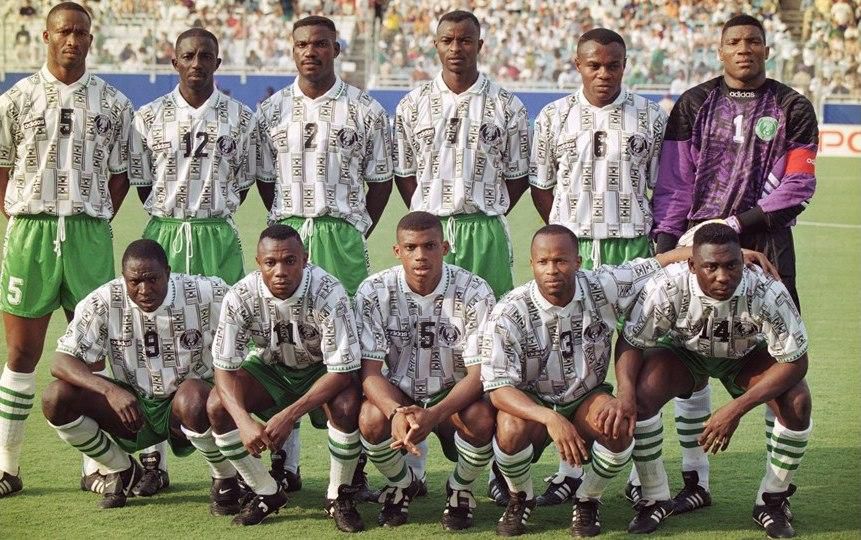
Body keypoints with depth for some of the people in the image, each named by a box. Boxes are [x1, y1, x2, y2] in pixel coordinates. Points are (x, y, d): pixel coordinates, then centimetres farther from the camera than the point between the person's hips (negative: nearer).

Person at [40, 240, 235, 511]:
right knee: (55, 398, -18)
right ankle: (121, 471, 6)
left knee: (193, 395, -39)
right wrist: (109, 390, -35)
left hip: (186, 407, -3)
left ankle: (225, 479, -10)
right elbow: (62, 363, -17)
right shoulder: (103, 303, -13)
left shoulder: (206, 294, -16)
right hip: (132, 407, 3)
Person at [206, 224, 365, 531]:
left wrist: (289, 415, -39)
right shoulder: (241, 297, -24)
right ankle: (267, 492, -2)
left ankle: (339, 496, -8)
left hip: (322, 370, -3)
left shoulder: (327, 293, -32)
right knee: (216, 407, -22)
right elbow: (225, 367, -20)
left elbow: (343, 370, -30)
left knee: (347, 406, -34)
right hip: (269, 367, 3)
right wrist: (244, 422, -38)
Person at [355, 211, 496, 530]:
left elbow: (479, 373, -20)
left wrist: (434, 414, -38)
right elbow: (370, 370, -17)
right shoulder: (374, 293, -14)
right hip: (397, 395, 1)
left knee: (481, 419, -33)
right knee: (371, 419, -31)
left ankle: (460, 488, 1)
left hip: (454, 394, -1)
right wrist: (395, 413, -39)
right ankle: (402, 484, 4)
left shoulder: (474, 292, -17)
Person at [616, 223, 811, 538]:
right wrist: (625, 392, -42)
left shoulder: (767, 293, -35)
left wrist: (737, 409, -37)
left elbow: (795, 361, -28)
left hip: (747, 356, 0)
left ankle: (772, 501, -3)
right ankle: (655, 499, -5)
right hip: (685, 352, 0)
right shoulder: (668, 287, -34)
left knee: (796, 401, -27)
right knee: (641, 395, -28)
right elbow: (631, 343, -21)